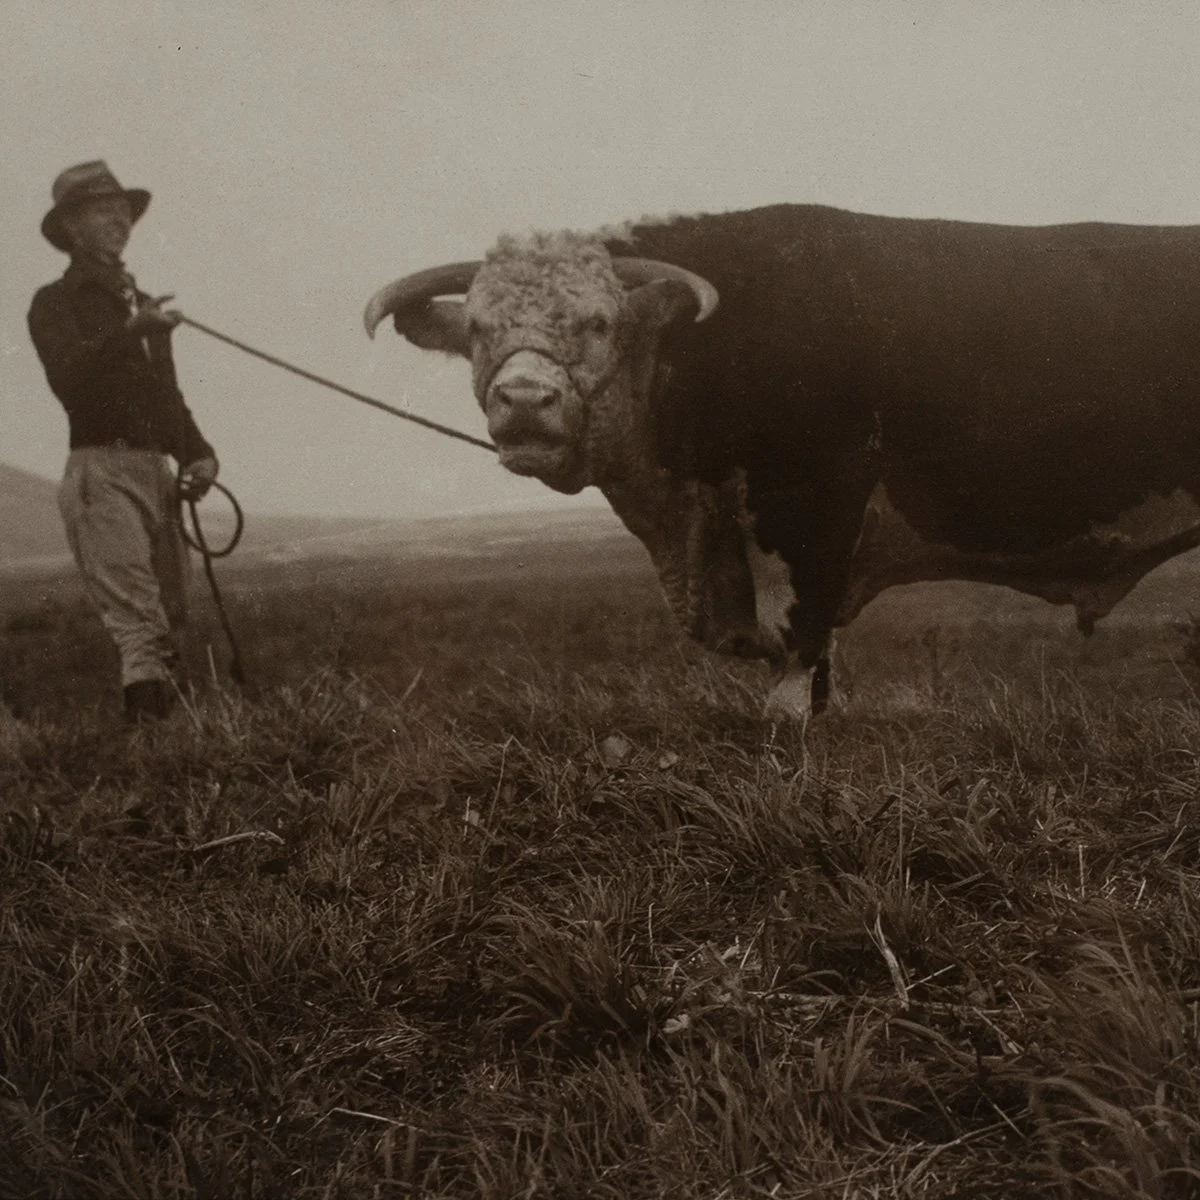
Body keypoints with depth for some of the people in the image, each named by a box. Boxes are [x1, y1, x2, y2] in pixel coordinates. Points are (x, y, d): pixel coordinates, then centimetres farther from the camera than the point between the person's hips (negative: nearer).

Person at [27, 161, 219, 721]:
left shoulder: (144, 304, 24)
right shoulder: (55, 302, 3)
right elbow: (69, 379, -16)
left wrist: (198, 453, 12)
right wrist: (132, 332, -30)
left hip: (157, 472, 7)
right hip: (100, 469, -7)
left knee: (169, 618, 5)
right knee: (137, 619, -21)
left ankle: (163, 715, 11)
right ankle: (147, 707, -29)